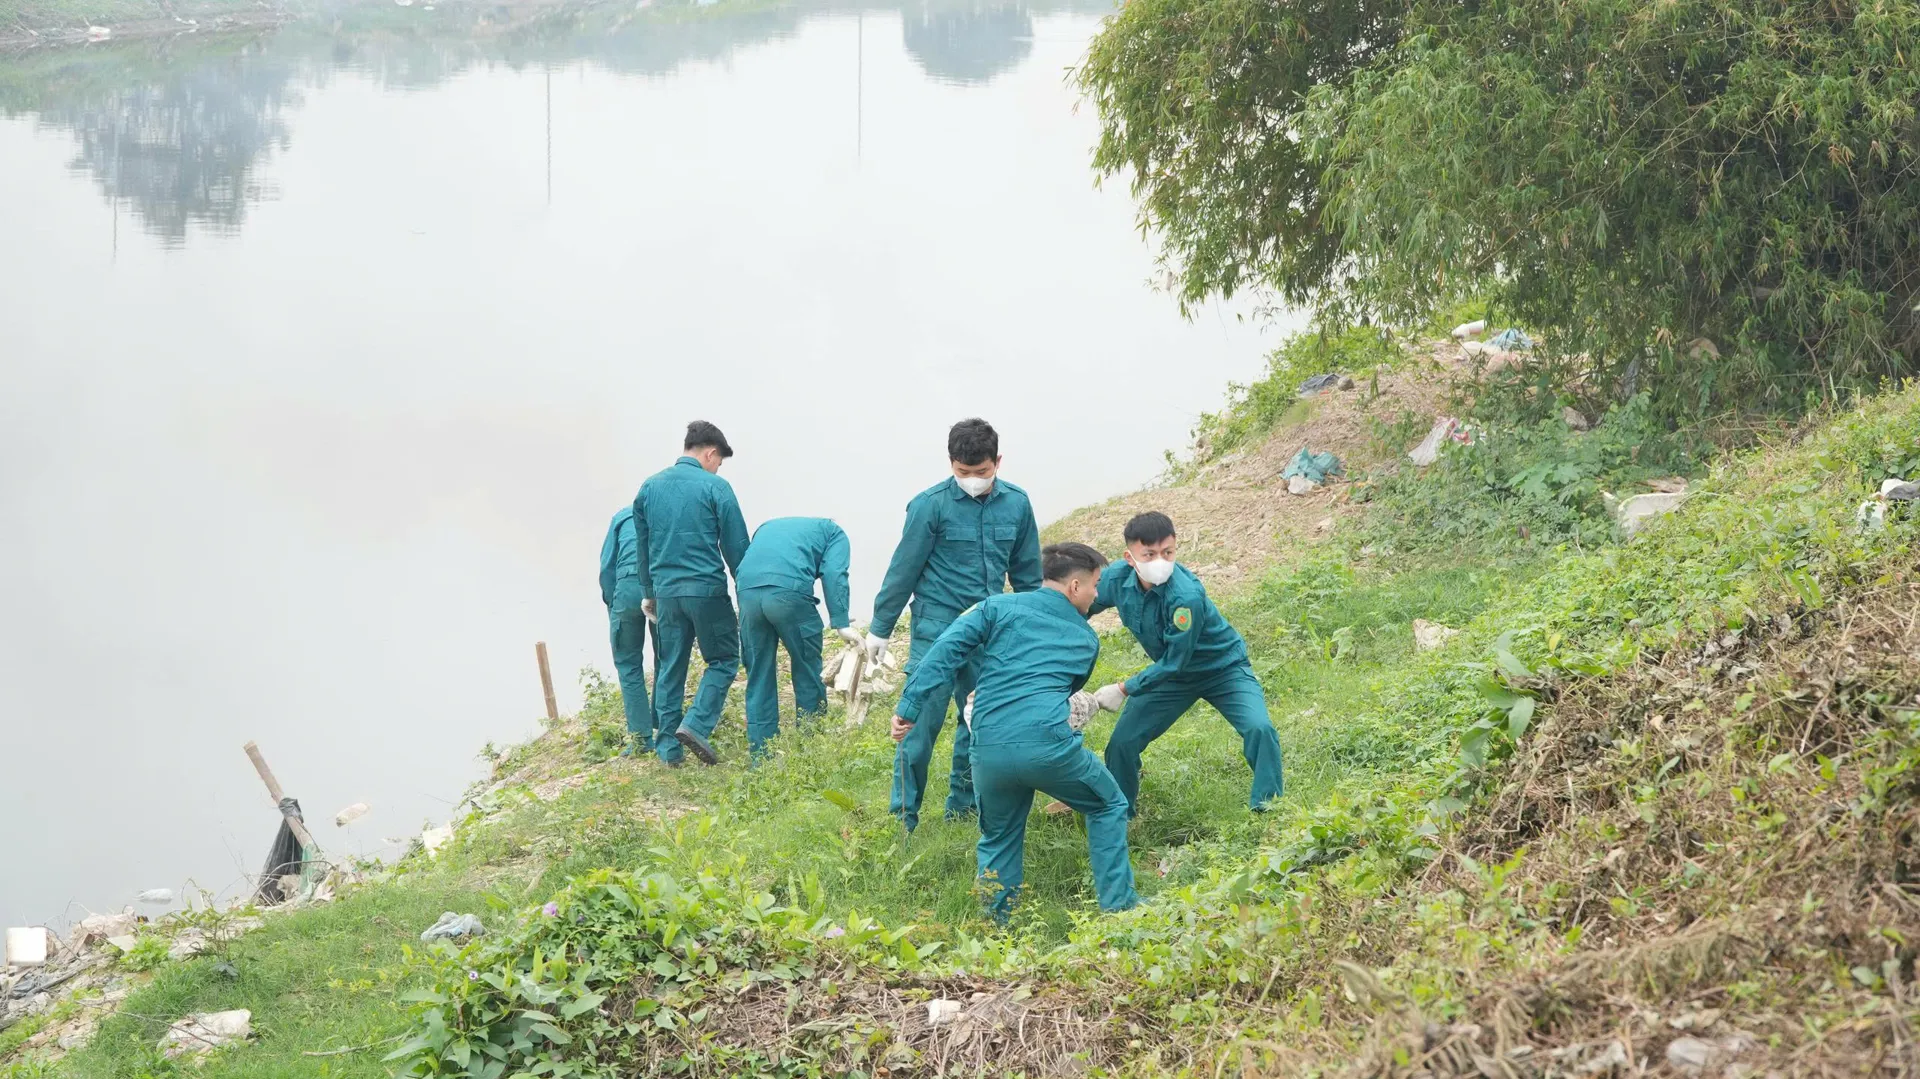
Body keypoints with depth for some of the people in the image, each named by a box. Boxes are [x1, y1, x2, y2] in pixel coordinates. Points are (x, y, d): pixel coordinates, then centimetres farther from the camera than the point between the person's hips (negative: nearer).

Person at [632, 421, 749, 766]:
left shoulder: (649, 487, 10)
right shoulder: (715, 487, -6)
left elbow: (642, 545, 17)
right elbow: (736, 546, -5)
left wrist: (650, 591, 27)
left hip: (666, 591, 5)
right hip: (707, 589, -5)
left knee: (669, 669, 12)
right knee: (724, 659, 8)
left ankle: (667, 746, 13)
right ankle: (696, 725, -10)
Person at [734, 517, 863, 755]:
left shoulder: (767, 527, 39)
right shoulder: (832, 531, 24)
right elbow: (834, 574, 4)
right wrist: (841, 623, -4)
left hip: (747, 591, 4)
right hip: (789, 590, -4)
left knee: (759, 677, 13)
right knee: (807, 675, 10)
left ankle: (761, 754, 15)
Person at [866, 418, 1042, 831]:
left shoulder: (1016, 503, 2)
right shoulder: (931, 505, -11)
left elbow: (1026, 574, 13)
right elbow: (904, 569, -5)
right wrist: (880, 628, 1)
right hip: (938, 627, -5)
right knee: (922, 721, -6)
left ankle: (961, 808, 23)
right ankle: (903, 819, -1)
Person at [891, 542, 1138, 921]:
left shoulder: (999, 607, 15)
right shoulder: (1087, 639, 20)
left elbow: (944, 653, 2)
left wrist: (909, 707, 0)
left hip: (988, 751, 1)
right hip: (1048, 744, -1)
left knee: (999, 837, 24)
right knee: (1108, 808, 22)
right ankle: (1118, 905, 18)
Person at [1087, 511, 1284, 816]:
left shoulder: (1186, 596, -37)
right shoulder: (1117, 578, -21)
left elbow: (1175, 661, -29)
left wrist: (1125, 689, -24)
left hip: (1223, 668, -5)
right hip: (1171, 675, 5)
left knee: (1259, 729, -27)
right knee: (1122, 743, -1)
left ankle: (1266, 808, -9)